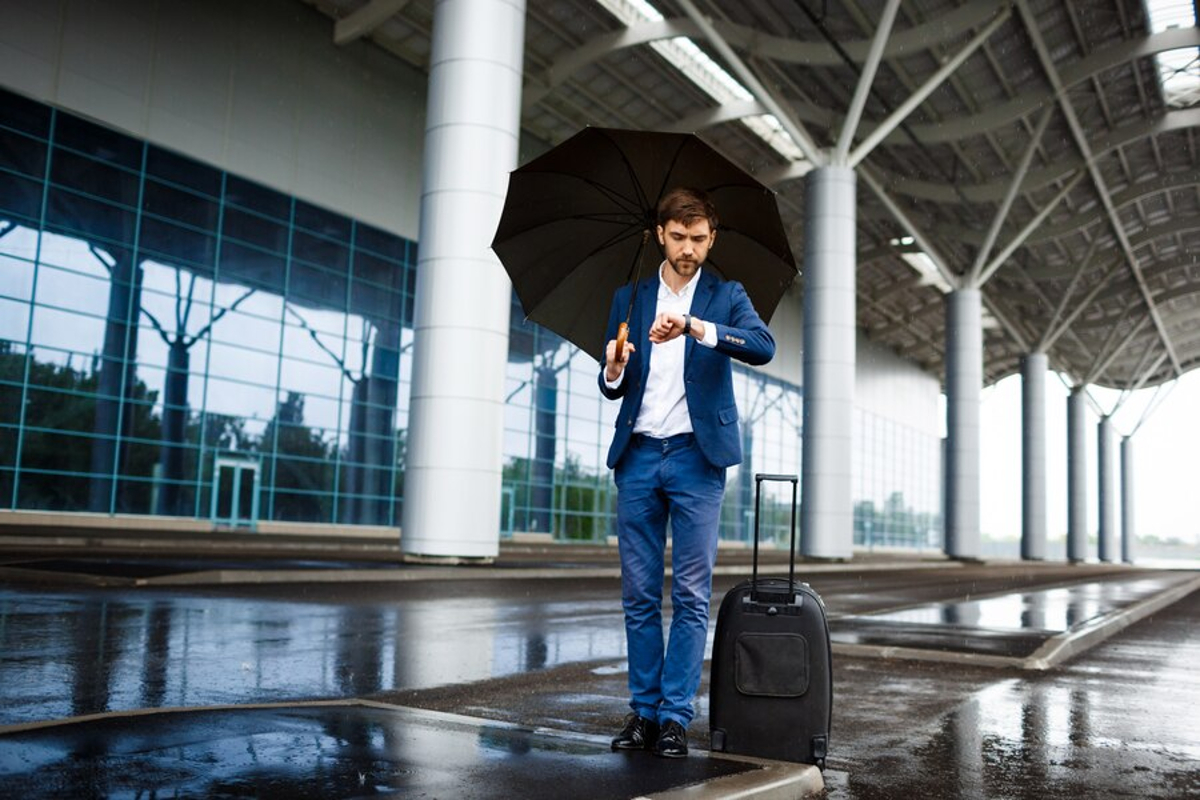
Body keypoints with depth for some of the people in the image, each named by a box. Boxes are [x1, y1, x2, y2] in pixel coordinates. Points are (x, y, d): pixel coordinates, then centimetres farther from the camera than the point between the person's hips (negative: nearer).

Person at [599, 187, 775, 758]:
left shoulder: (725, 296, 6)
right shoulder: (629, 298, 13)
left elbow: (763, 347, -15)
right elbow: (612, 388, 13)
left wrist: (696, 327, -29)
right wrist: (614, 370, -11)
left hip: (696, 457, -2)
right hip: (638, 456, 3)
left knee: (691, 594, -2)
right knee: (638, 593, 5)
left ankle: (675, 716, 6)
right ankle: (643, 710, 15)